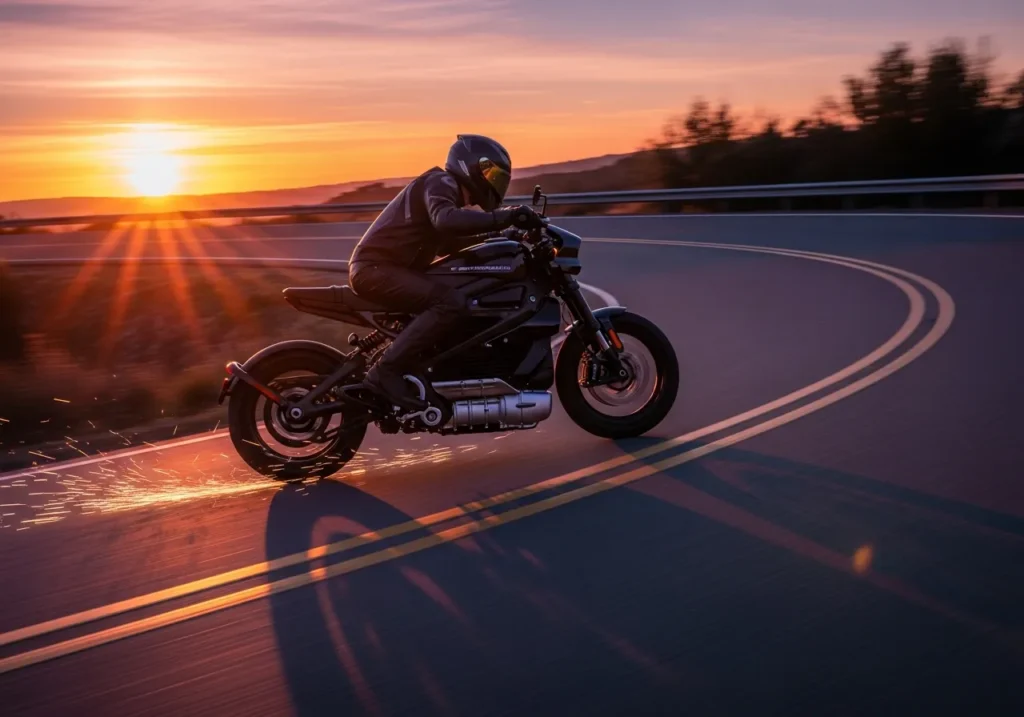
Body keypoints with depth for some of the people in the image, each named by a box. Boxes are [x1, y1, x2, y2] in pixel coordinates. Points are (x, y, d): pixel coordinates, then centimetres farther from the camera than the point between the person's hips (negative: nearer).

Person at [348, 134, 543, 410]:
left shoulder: (445, 189, 22)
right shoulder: (440, 183, -10)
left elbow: (445, 244, 34)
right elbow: (446, 220, -33)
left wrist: (492, 236, 25)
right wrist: (505, 217, -36)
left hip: (385, 268, 11)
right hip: (376, 268, -11)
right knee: (451, 303, -27)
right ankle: (387, 371, -27)